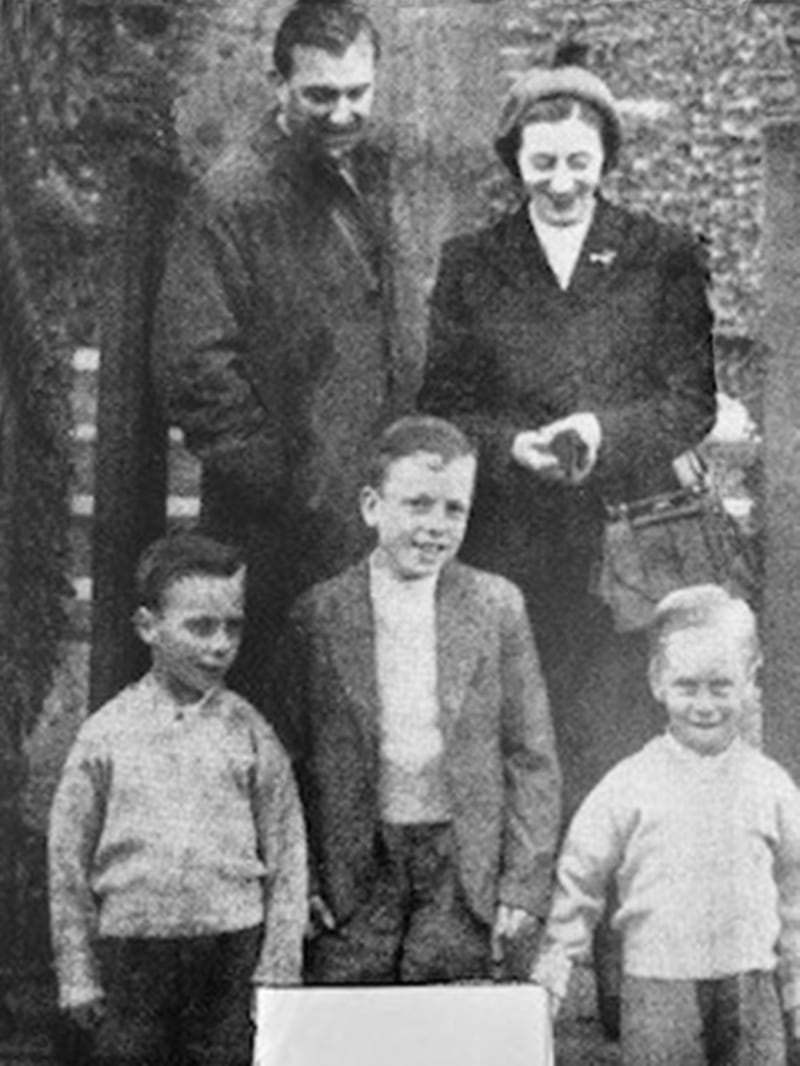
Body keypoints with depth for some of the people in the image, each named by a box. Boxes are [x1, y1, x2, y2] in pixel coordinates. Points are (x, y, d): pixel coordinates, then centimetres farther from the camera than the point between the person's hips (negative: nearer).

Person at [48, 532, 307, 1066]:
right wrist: (78, 977, 2)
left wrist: (277, 971, -1)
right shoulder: (107, 732, -1)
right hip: (130, 954, 0)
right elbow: (69, 861, 3)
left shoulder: (249, 732, 0)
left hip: (233, 953, 0)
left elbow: (287, 859, 3)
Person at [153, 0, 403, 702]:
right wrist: (280, 481, -15)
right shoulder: (233, 198, -12)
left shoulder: (366, 177, 14)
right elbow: (194, 369, -16)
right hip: (286, 532, -7)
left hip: (373, 511, 7)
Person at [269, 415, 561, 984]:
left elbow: (532, 762, 4)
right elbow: (291, 762, 6)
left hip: (465, 876, 0)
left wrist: (524, 889, -1)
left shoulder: (497, 606, 2)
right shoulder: (319, 613, 2)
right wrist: (302, 883, 0)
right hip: (354, 871, 0)